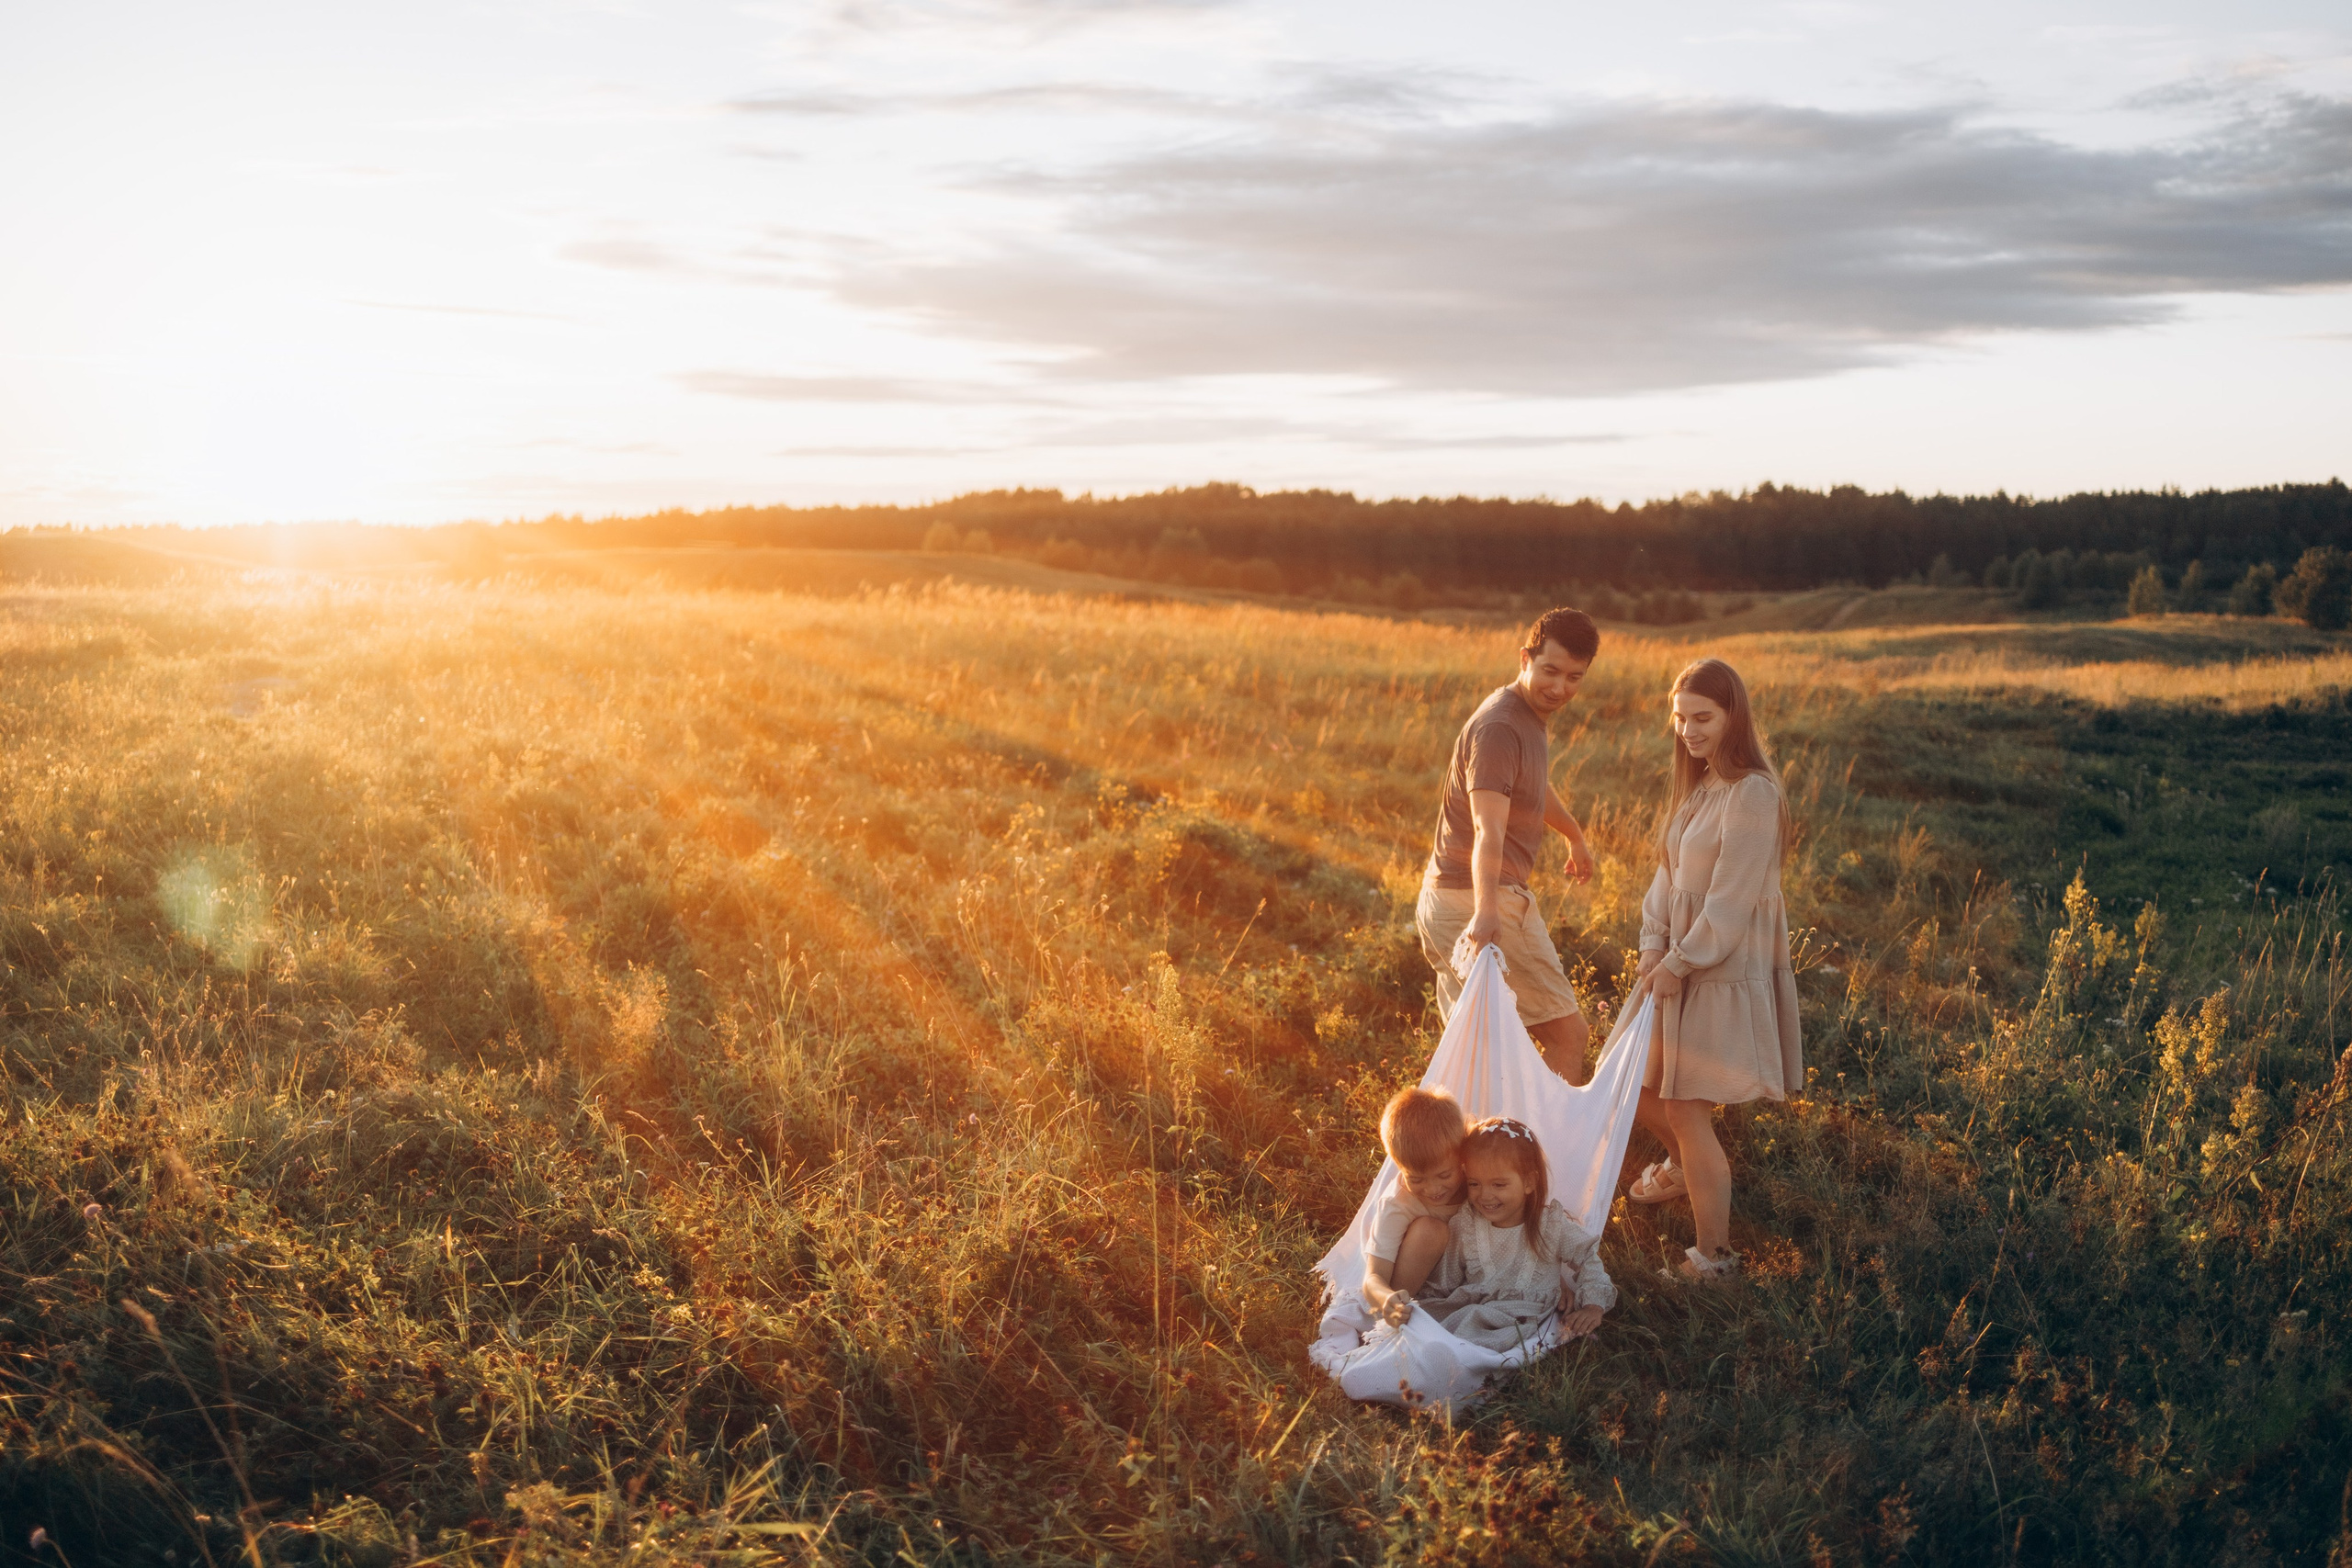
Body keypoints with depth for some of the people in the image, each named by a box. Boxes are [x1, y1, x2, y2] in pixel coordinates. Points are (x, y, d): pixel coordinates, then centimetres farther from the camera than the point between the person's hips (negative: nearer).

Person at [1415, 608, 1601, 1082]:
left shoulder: (1532, 715, 13)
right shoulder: (1499, 727, -20)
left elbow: (1538, 787, 36)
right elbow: (1488, 830, -34)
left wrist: (1575, 836, 53)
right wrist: (1485, 912, -47)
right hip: (1476, 897, -10)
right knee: (1567, 1033, -5)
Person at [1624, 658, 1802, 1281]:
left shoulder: (1753, 794, -20)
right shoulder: (1697, 786, 9)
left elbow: (1730, 901, -20)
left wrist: (1679, 964, -14)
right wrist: (1653, 947, -3)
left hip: (1725, 973, -8)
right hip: (1679, 965, 8)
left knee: (1687, 1112, -4)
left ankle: (1714, 1256, 10)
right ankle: (1685, 1166, 45)